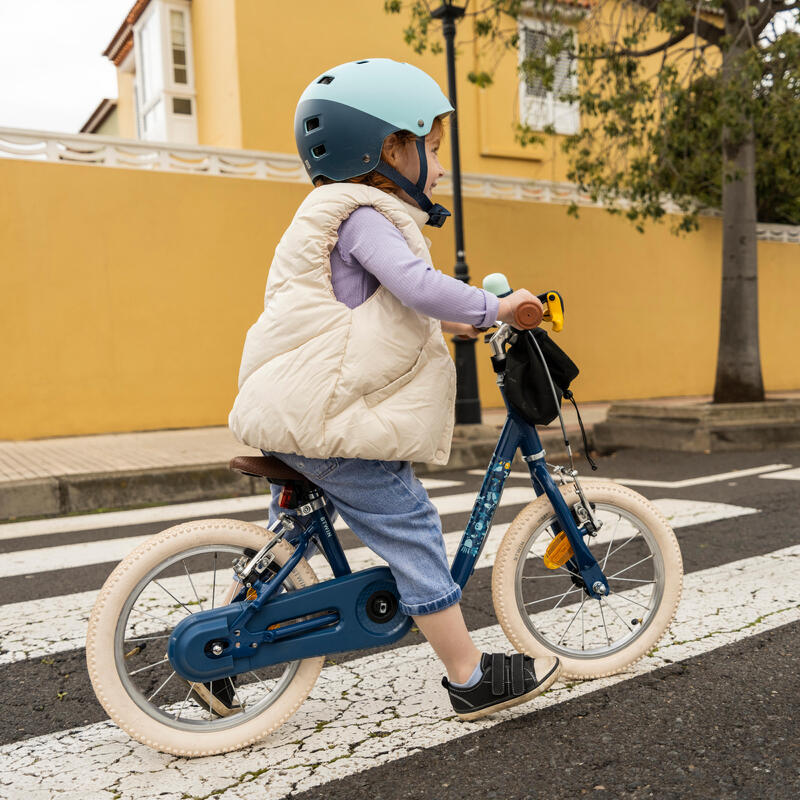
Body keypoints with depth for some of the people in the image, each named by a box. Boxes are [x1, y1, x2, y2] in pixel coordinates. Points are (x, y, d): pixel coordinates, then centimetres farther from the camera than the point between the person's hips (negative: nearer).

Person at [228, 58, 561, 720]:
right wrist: (493, 306, -15)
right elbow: (419, 285, -26)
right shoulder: (365, 217, -11)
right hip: (328, 417, -11)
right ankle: (471, 678, 5)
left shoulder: (339, 217, 23)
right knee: (410, 528, -5)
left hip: (288, 412, 11)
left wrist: (445, 323, 25)